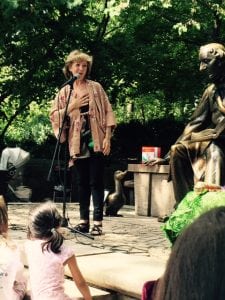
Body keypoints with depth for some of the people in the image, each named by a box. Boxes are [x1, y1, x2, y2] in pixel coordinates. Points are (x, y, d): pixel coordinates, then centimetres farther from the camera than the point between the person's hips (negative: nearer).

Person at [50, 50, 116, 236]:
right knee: (82, 183, 7)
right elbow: (54, 115, 6)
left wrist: (107, 137, -7)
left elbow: (107, 112, 1)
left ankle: (98, 222, -2)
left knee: (96, 182, -4)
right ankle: (84, 220, 14)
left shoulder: (95, 87, 6)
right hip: (77, 142, 2)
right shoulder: (65, 92, 11)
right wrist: (72, 106, -7)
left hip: (96, 141, -2)